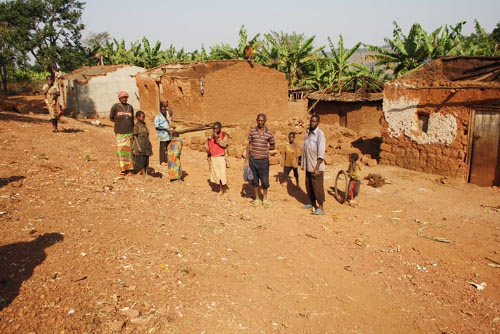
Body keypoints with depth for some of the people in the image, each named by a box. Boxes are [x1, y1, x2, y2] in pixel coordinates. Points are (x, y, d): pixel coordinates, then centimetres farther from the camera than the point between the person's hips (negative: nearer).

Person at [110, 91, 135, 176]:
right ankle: (123, 169, -2)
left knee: (128, 149, 2)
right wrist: (119, 122, 2)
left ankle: (129, 168, 7)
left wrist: (133, 131, 15)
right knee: (121, 149, -7)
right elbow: (111, 118, 10)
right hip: (120, 132, -2)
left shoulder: (130, 107, 13)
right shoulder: (115, 106, 4)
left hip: (129, 132, 3)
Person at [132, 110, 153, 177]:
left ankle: (146, 173, 13)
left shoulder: (144, 125, 13)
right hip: (140, 146, -7)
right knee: (141, 160, -2)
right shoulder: (136, 126, -9)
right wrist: (138, 146, -16)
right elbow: (135, 136, -11)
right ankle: (144, 174, 1)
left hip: (146, 146, 7)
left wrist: (149, 144, 18)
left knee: (146, 160, 8)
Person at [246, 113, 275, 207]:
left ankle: (265, 198, 24)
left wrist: (265, 148, -8)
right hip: (253, 159, 1)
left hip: (264, 160, -1)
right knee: (254, 180, 10)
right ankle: (256, 198, 26)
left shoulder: (269, 133, -2)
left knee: (265, 181, 4)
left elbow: (272, 146, 10)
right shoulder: (252, 131, 1)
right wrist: (247, 159, 5)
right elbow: (249, 145, 7)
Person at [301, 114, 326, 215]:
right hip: (308, 165, 8)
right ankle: (312, 204, 30)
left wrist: (317, 168, -23)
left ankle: (321, 208, 5)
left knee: (317, 187, -3)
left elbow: (321, 153, -19)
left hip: (316, 166, -8)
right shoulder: (307, 132, 9)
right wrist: (304, 164, 15)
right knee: (308, 185, 15)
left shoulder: (320, 134, -15)